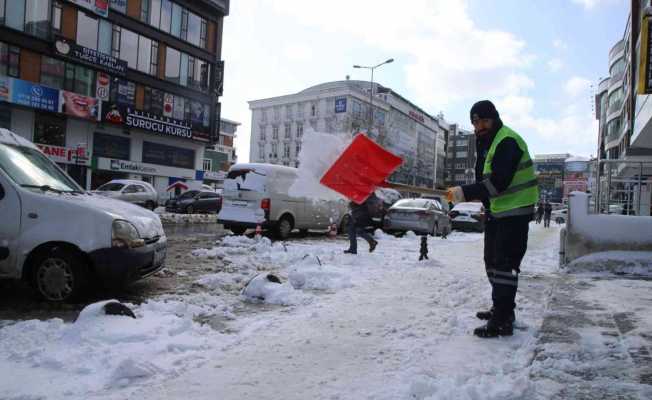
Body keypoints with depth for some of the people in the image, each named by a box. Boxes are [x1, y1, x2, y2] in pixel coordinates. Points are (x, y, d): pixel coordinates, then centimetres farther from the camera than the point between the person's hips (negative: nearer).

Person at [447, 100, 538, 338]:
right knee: (492, 261, 18)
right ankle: (501, 309, 32)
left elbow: (498, 182, -28)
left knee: (504, 265, -11)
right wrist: (465, 194, 2)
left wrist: (467, 193, -30)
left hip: (514, 212, -10)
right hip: (496, 211, 10)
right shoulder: (485, 142, 14)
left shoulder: (508, 141, -18)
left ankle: (502, 322, -5)